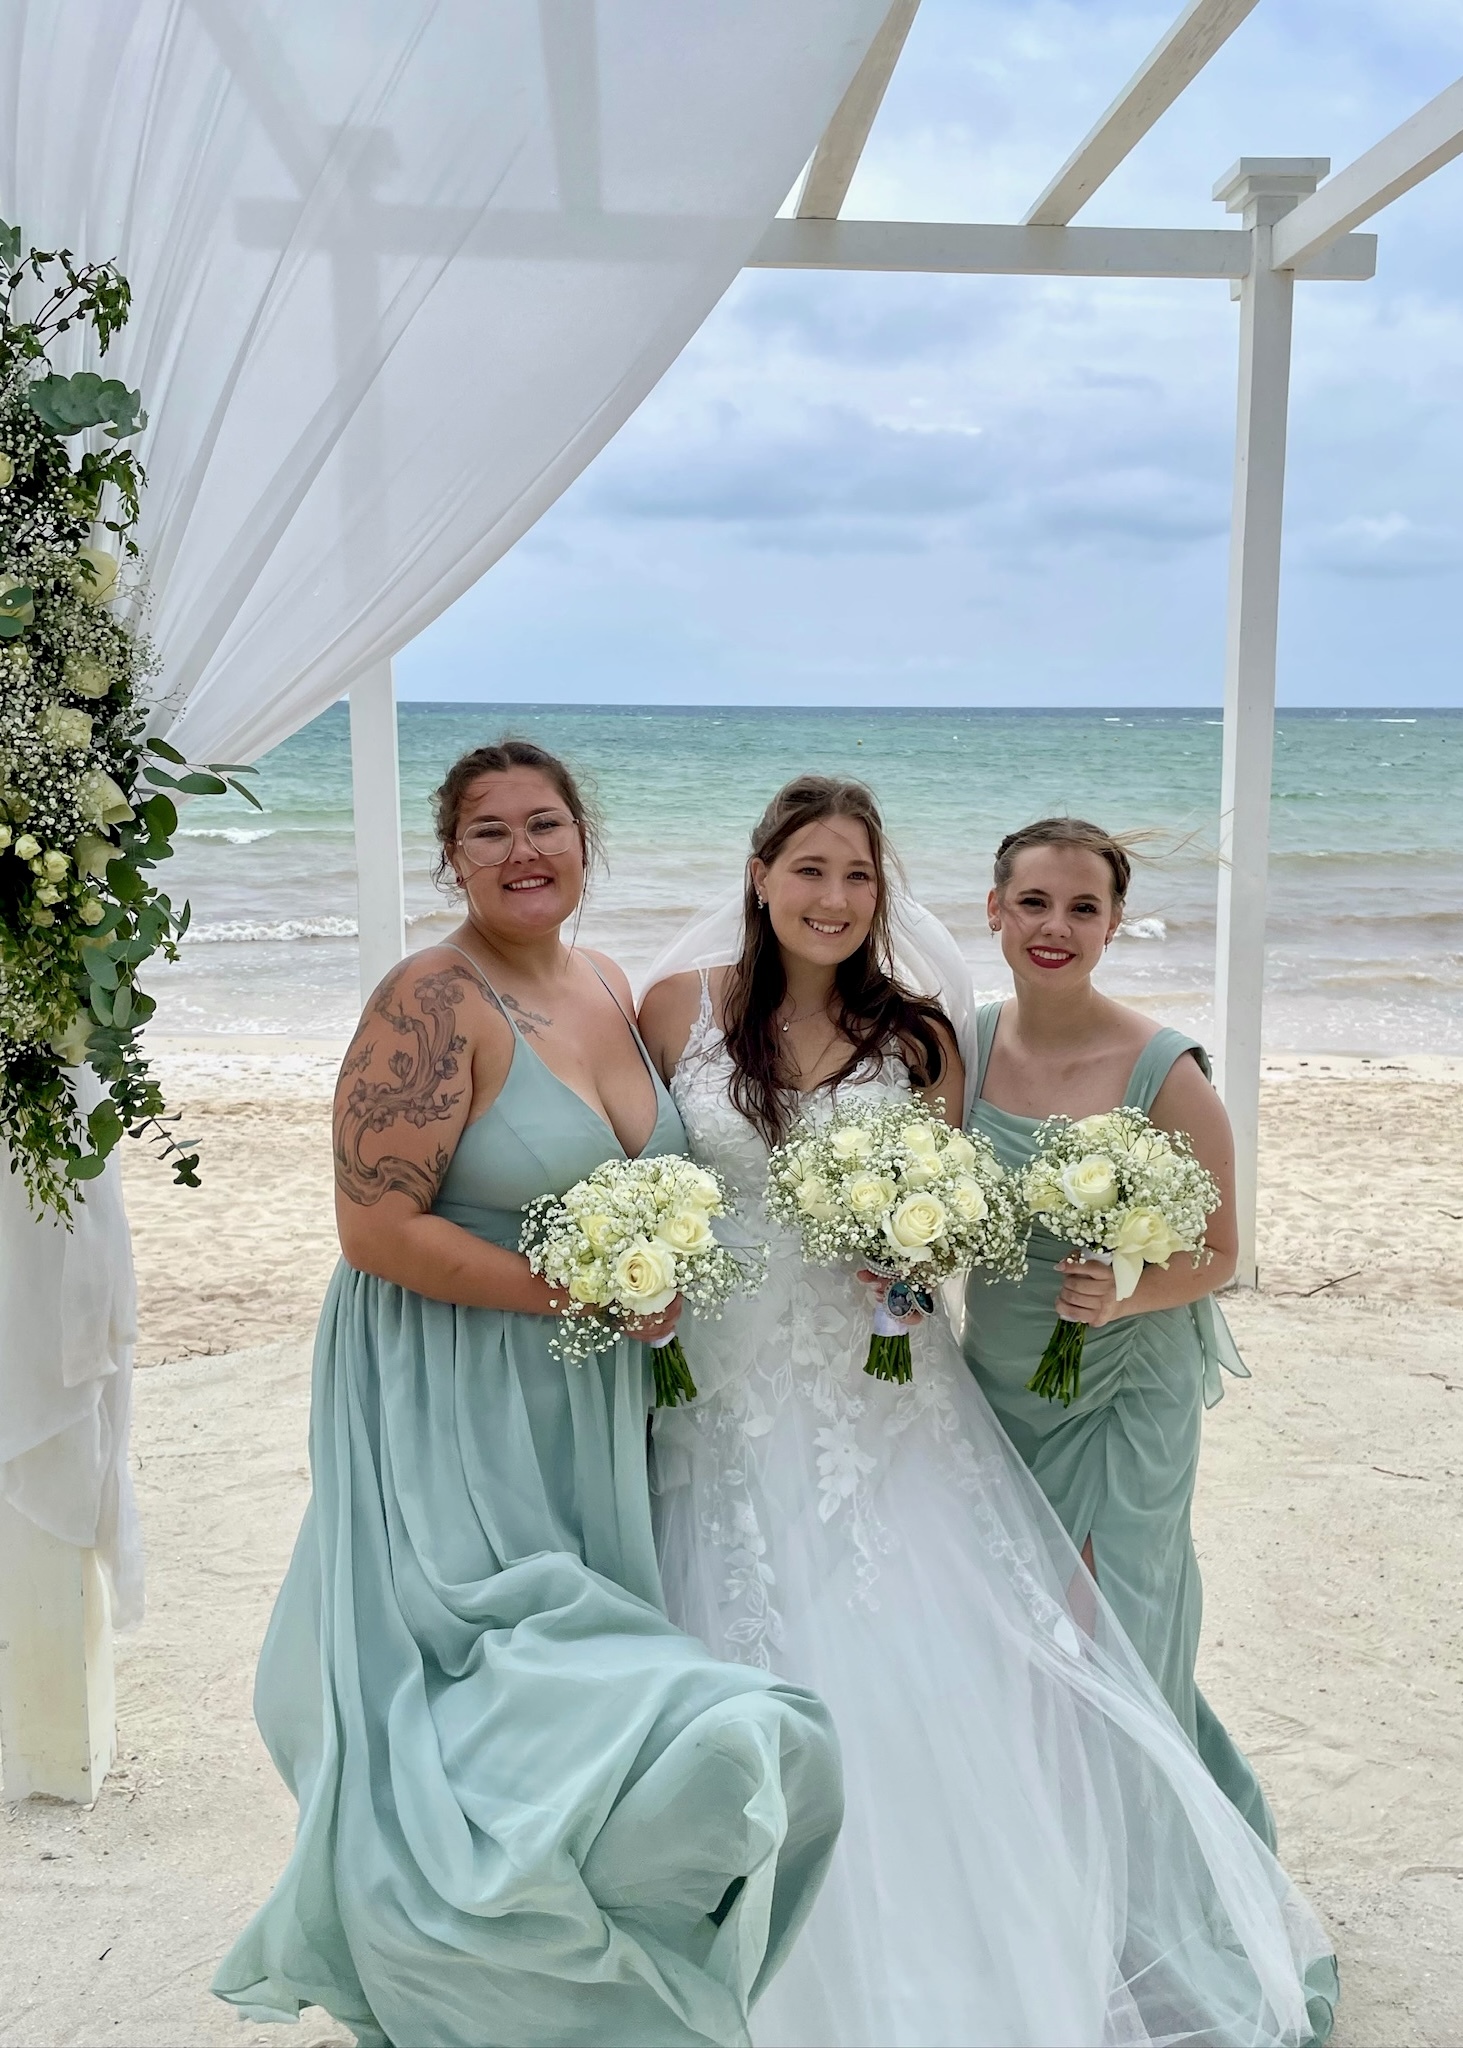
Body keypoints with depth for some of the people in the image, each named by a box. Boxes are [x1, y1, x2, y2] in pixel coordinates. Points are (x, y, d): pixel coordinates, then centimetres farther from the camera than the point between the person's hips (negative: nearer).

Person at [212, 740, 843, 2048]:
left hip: (588, 1402, 7)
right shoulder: (433, 1004, -17)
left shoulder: (611, 990, 6)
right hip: (457, 1409, -7)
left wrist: (662, 1287, 3)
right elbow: (379, 1226, -22)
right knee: (483, 1690, 1)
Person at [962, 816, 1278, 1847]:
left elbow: (1217, 1256, -7)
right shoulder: (967, 1042, -2)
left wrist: (1124, 1296, -25)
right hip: (997, 1381, 4)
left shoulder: (1165, 1070, -15)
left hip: (1125, 1393, -4)